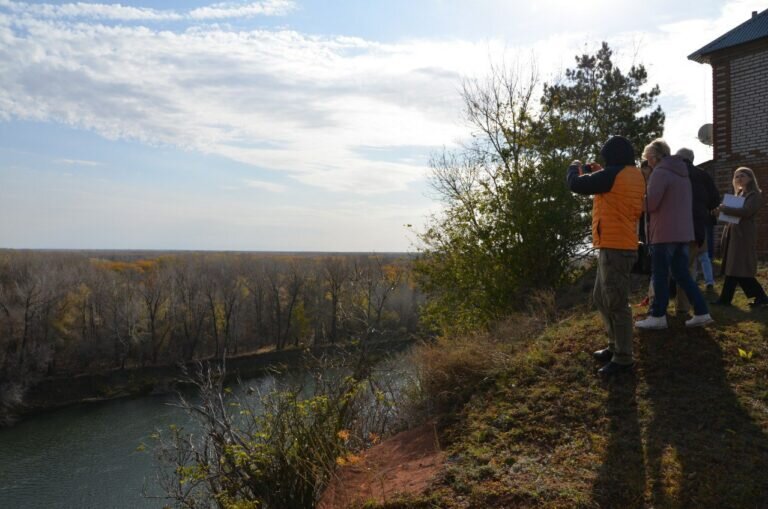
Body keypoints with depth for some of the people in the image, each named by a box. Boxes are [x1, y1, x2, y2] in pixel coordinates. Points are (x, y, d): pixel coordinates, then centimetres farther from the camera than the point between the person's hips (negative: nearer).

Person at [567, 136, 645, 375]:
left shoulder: (613, 174, -15)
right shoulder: (634, 176, 13)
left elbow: (576, 184, -12)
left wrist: (575, 167, 9)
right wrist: (595, 173, 19)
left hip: (615, 247, -10)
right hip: (620, 245, 10)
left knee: (616, 303, -4)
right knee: (601, 298, 19)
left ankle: (623, 358, 3)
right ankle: (615, 346, 27)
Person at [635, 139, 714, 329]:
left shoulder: (660, 172, -11)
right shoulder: (683, 173, 18)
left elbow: (651, 203, -17)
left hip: (665, 232, -8)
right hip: (683, 232, 8)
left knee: (660, 275, 0)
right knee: (682, 273, 13)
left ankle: (658, 316, 6)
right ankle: (701, 313, 11)